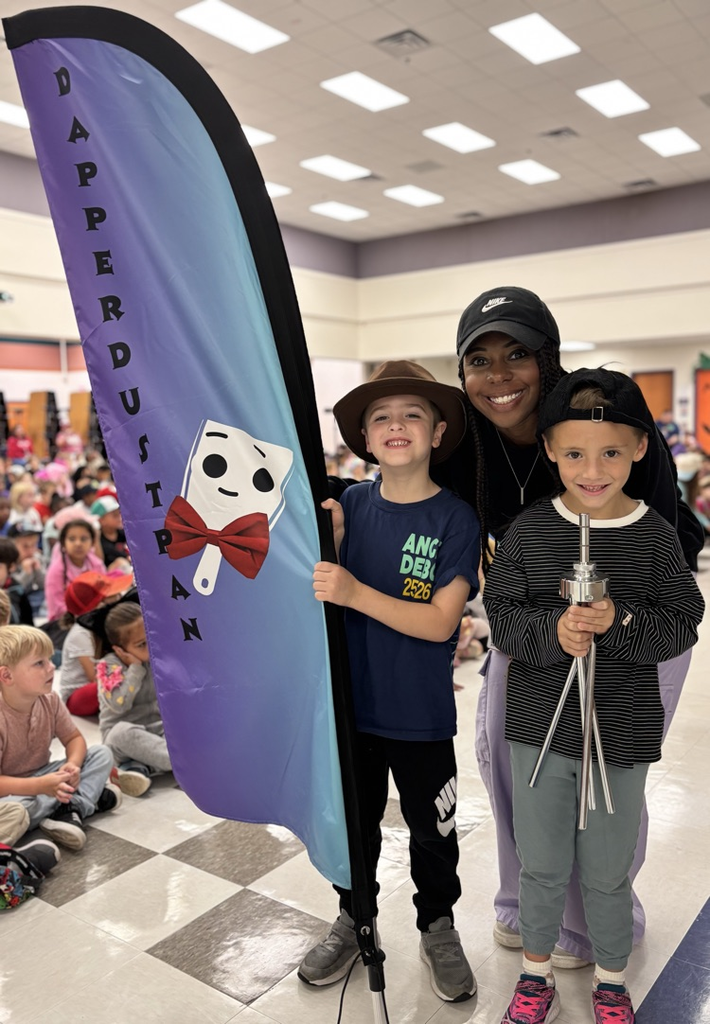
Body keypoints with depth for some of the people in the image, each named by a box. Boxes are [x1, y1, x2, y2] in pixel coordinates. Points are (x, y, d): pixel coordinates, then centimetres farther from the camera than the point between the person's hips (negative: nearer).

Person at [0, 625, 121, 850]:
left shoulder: (50, 701, -9)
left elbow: (74, 738, 0)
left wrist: (72, 765, -22)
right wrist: (41, 786, -39)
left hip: (43, 778, 6)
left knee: (102, 753, -6)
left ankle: (71, 810, -25)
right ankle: (87, 795, -20)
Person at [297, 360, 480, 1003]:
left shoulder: (455, 518, -14)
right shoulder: (350, 504, -6)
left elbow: (440, 621, -19)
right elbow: (322, 598, -3)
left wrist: (356, 593, -30)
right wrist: (328, 543, -21)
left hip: (421, 714, -2)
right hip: (351, 702, 3)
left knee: (431, 827, 17)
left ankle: (439, 928, 43)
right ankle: (354, 921, 45)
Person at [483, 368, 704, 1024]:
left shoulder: (656, 536, -8)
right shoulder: (528, 531, -7)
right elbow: (502, 618, -6)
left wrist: (619, 621, -25)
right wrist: (552, 631, -25)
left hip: (623, 735, 0)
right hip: (539, 726, 1)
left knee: (607, 873, 17)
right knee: (541, 865, 17)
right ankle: (537, 970, 43)